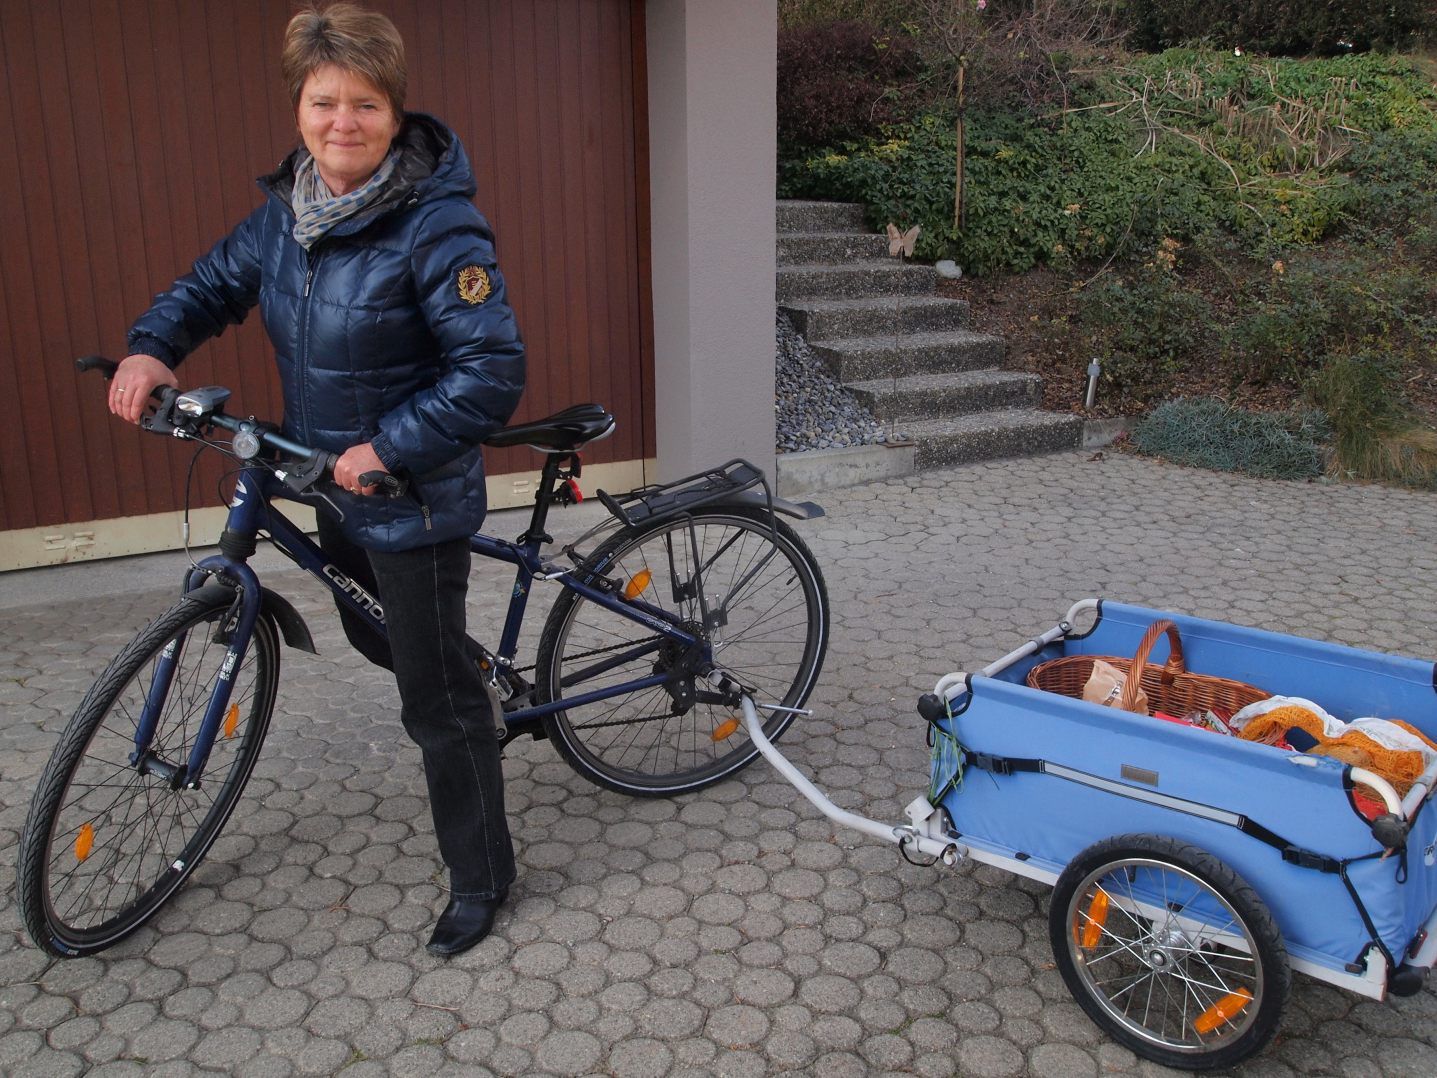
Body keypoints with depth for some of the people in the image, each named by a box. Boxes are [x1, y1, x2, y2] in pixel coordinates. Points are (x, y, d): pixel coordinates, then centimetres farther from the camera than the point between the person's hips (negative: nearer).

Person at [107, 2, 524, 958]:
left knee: (438, 697, 2)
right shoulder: (288, 209, 1)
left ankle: (481, 877, 21)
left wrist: (390, 447, -26)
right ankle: (467, 691, 60)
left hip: (415, 499, -8)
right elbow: (218, 282, 16)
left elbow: (494, 370, -26)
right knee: (373, 636, 29)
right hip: (337, 485, 8)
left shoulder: (437, 226, -22)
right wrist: (152, 346, -2)